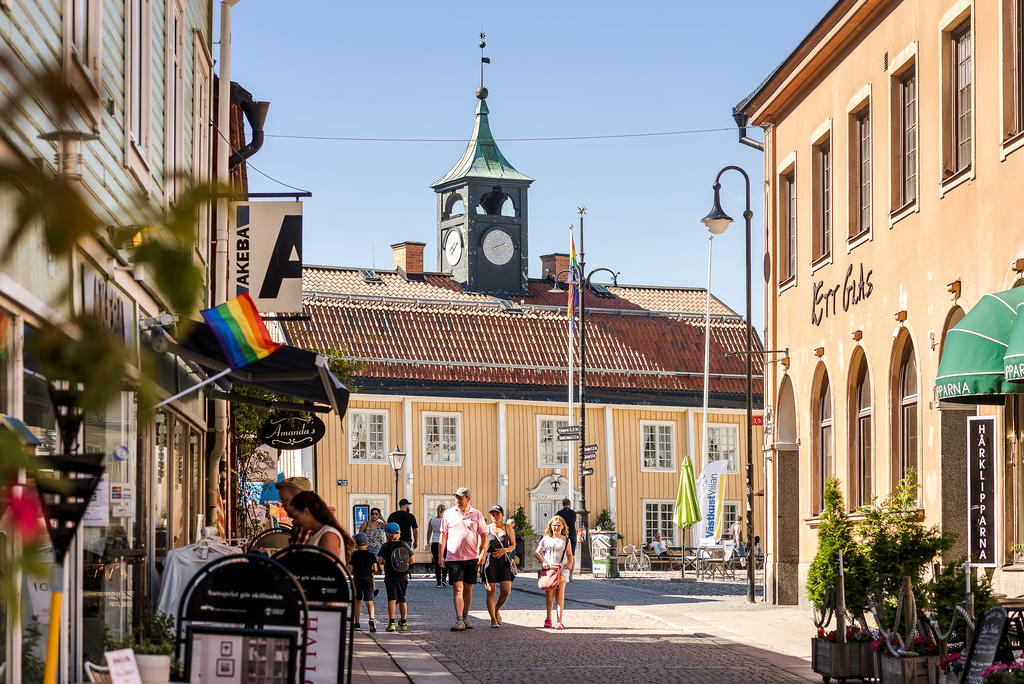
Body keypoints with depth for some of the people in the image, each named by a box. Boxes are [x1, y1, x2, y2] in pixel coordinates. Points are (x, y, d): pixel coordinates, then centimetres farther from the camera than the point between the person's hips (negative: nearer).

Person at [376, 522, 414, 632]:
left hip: (390, 577, -3)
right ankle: (403, 623, 24)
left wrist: (384, 563, 8)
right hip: (403, 576, 3)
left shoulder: (385, 546, -5)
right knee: (402, 600, 15)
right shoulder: (404, 545, 2)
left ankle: (391, 623, -19)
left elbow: (379, 560, -13)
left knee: (392, 599, -7)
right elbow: (412, 560, 0)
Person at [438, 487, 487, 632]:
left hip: (471, 558, 1)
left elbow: (484, 536, 8)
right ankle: (459, 621, -15)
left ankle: (466, 617, 24)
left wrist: (482, 554, -3)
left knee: (468, 588, 10)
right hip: (453, 558, -1)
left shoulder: (477, 515, 5)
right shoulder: (448, 514, 5)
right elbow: (443, 536, 8)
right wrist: (441, 556, 3)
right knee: (457, 588, -9)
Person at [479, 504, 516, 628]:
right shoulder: (486, 529, 8)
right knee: (491, 591, -5)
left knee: (506, 590, -9)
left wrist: (505, 550, -8)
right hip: (489, 561, -1)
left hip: (504, 561, 1)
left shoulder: (508, 529, 10)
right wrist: (480, 560, 0)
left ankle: (497, 610, 19)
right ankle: (493, 619, 1)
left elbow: (513, 545, 12)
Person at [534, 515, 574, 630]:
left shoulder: (565, 540, 14)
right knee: (549, 594, 0)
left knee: (560, 594, -6)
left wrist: (570, 563, 0)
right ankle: (548, 619, 12)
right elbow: (536, 552, 8)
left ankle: (559, 620, -10)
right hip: (548, 569, 0)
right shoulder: (546, 539, 10)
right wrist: (543, 562, -8)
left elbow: (570, 554, 21)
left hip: (562, 569, 0)